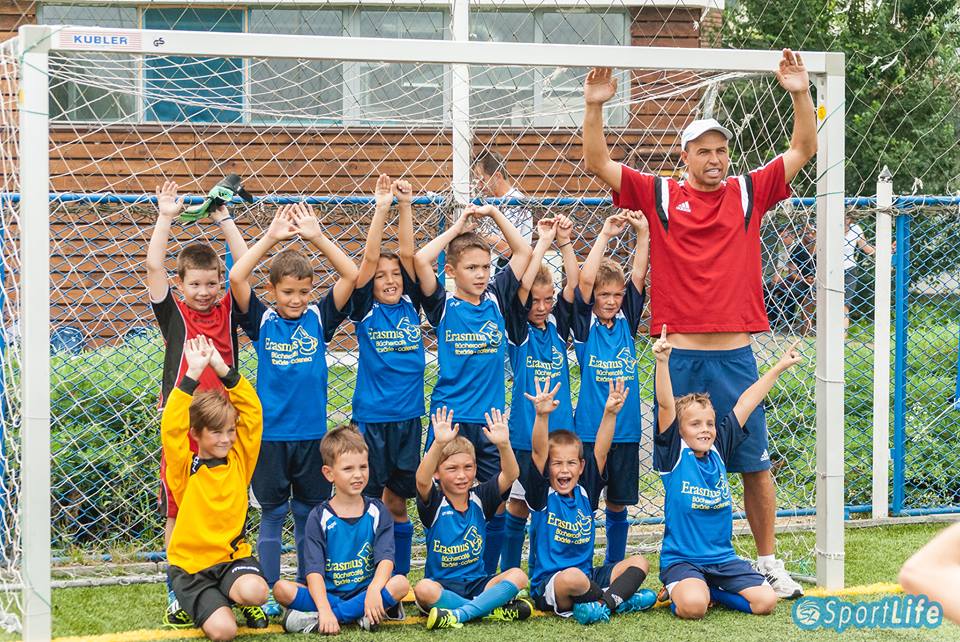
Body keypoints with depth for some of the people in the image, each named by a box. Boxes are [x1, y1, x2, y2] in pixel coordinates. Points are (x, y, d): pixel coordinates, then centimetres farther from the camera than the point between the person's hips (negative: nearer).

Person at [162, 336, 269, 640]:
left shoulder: (239, 461, 4)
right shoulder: (185, 468, -4)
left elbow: (253, 413, -2)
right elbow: (171, 428, -19)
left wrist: (223, 370, -10)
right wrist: (193, 375, -22)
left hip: (233, 556, 2)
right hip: (191, 564, -2)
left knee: (254, 592, -33)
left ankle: (241, 599, 6)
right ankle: (203, 604, 13)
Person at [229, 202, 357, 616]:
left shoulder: (319, 318, 2)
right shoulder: (262, 321, -1)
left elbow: (350, 274, -6)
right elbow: (237, 277, -14)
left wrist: (316, 237, -11)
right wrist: (271, 237, -14)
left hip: (312, 432, 2)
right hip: (271, 432, -1)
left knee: (309, 515, 10)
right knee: (272, 515, 6)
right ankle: (269, 595, 13)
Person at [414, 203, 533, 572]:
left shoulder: (496, 299, 6)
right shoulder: (443, 306, -3)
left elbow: (523, 252, 9)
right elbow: (421, 259, -18)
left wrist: (494, 214, 3)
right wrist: (458, 227, -7)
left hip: (490, 417, 3)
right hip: (449, 418, -3)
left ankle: (488, 580, 17)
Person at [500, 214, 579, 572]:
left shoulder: (557, 324, 7)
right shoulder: (518, 328, -4)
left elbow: (574, 283, -2)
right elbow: (523, 285, -17)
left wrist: (565, 243, -10)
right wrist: (544, 242, -13)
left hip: (561, 428, 4)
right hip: (525, 431, -4)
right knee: (519, 502, 3)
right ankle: (508, 575, 12)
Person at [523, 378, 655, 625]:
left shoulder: (585, 492, 6)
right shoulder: (542, 495, -5)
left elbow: (601, 451, -3)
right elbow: (539, 452, -20)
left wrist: (610, 413, -16)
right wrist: (542, 416, -35)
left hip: (587, 576, 6)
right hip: (547, 585, -6)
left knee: (639, 563, -4)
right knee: (573, 577, -39)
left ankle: (603, 603, -26)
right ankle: (619, 599, -12)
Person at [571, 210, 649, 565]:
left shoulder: (627, 321, 6)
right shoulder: (585, 325, -3)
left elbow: (638, 276, -2)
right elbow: (584, 280, -16)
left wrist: (643, 233, -12)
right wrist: (605, 235, -19)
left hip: (626, 430, 4)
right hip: (589, 429, -4)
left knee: (618, 505, 12)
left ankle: (615, 570, 24)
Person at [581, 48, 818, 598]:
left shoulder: (749, 193, 8)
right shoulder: (659, 195, 4)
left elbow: (803, 150, 7)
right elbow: (598, 164, 0)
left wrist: (801, 94, -6)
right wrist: (595, 107, -12)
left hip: (736, 355, 1)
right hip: (680, 356, -1)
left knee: (755, 463, 5)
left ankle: (770, 562, 15)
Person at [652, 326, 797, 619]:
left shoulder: (718, 450, 5)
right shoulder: (674, 455, -7)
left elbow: (745, 404, 10)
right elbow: (666, 406, -19)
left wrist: (779, 367, 14)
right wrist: (662, 361, -31)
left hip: (723, 558, 5)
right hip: (681, 559, -5)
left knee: (765, 601, -13)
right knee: (693, 606, -32)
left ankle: (710, 590, 11)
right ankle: (680, 591, 4)